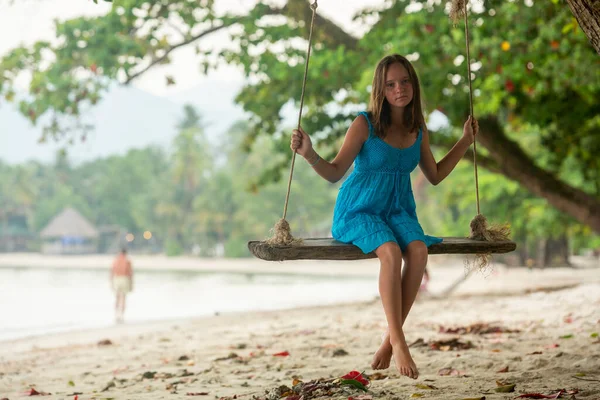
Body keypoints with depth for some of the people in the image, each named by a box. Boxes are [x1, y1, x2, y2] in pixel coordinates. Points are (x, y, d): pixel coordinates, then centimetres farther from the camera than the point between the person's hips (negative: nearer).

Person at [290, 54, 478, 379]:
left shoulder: (419, 130, 7)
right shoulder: (364, 124, -8)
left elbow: (435, 176, 21)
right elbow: (335, 173, -5)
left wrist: (465, 142, 18)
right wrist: (309, 154, -23)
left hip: (398, 211, 4)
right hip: (358, 210, -4)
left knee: (418, 250, -30)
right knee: (391, 251, -36)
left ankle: (389, 340, -23)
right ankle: (399, 343, -32)